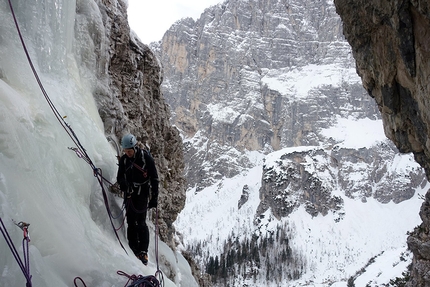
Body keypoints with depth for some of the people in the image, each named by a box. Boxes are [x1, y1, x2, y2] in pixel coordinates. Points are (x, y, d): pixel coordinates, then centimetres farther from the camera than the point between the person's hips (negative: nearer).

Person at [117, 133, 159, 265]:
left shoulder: (146, 158, -9)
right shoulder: (123, 159, 3)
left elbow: (154, 178, -5)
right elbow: (120, 176, 10)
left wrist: (154, 197, -7)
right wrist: (122, 183, -15)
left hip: (142, 194, -4)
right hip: (129, 194, 4)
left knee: (140, 222, -9)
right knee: (131, 223, 3)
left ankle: (143, 252, -1)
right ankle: (134, 251, 10)